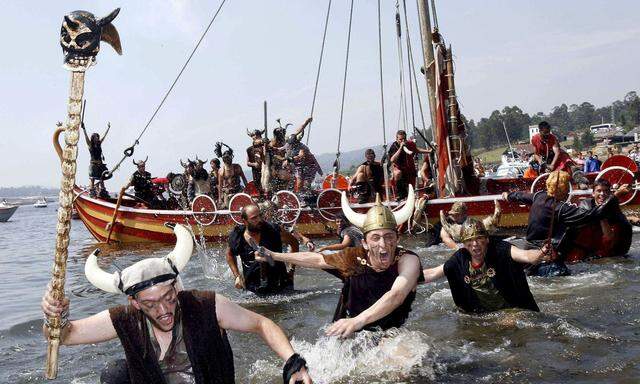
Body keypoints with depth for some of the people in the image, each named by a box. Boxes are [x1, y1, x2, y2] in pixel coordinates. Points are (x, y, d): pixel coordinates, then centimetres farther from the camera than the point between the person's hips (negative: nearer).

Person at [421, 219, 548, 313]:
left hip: (509, 310, -4)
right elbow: (432, 274, 1)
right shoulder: (460, 259, -8)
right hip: (479, 313, 4)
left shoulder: (499, 249, -19)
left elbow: (525, 255, -37)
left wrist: (540, 255, -59)